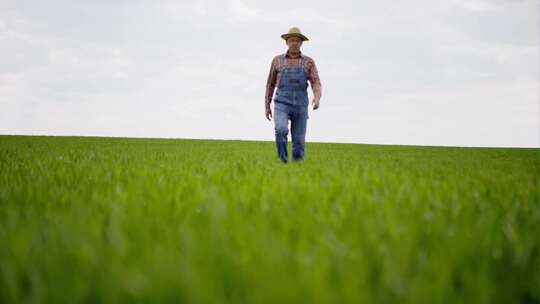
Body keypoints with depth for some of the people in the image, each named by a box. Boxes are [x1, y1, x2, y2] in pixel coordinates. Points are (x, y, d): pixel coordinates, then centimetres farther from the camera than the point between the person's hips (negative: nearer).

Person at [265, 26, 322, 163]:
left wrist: (317, 98, -24)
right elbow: (270, 84, 16)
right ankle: (283, 162, -12)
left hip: (300, 106, 1)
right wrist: (266, 106, 12)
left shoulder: (309, 62, 8)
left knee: (299, 142, -1)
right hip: (282, 105, -1)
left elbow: (316, 83, -2)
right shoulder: (277, 60, 9)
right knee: (281, 130, -28)